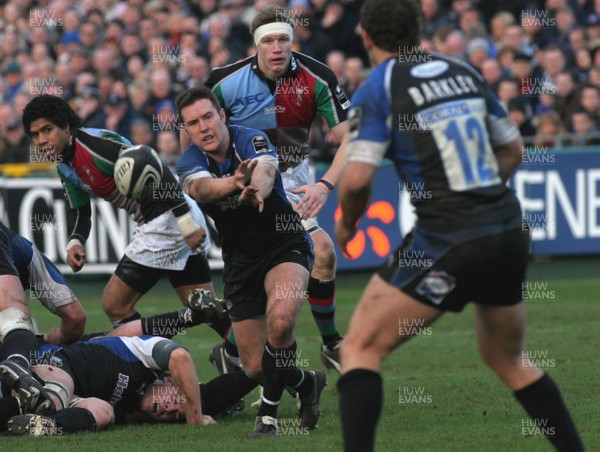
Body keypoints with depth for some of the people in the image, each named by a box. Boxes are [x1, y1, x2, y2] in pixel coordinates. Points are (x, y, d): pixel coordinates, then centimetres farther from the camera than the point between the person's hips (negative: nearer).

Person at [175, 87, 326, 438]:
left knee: (280, 320, -34)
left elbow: (265, 172, -40)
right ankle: (308, 384, 35)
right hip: (240, 260, 4)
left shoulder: (252, 140, -17)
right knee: (256, 368, 3)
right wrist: (232, 183, -57)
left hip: (286, 245, -4)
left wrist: (256, 191, -65)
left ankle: (268, 415, -19)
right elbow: (201, 187, -34)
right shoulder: (190, 162, -9)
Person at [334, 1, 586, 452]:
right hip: (510, 232, 6)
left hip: (448, 244, -6)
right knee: (509, 359, 26)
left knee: (360, 349, 3)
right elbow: (512, 149, 20)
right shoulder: (465, 72, 12)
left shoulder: (377, 89, -5)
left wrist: (347, 224, 7)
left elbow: (356, 180, -13)